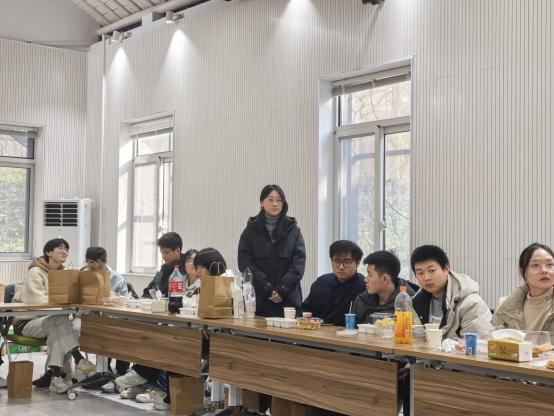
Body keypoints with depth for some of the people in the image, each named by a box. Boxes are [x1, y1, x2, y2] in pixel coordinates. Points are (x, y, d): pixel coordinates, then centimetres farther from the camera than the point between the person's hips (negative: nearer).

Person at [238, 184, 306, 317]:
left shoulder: (293, 230, 9)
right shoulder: (251, 230, 7)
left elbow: (299, 264, 1)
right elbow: (245, 264, -2)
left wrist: (282, 290, -12)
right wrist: (268, 289, -12)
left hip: (288, 299, 1)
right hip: (258, 300, 0)